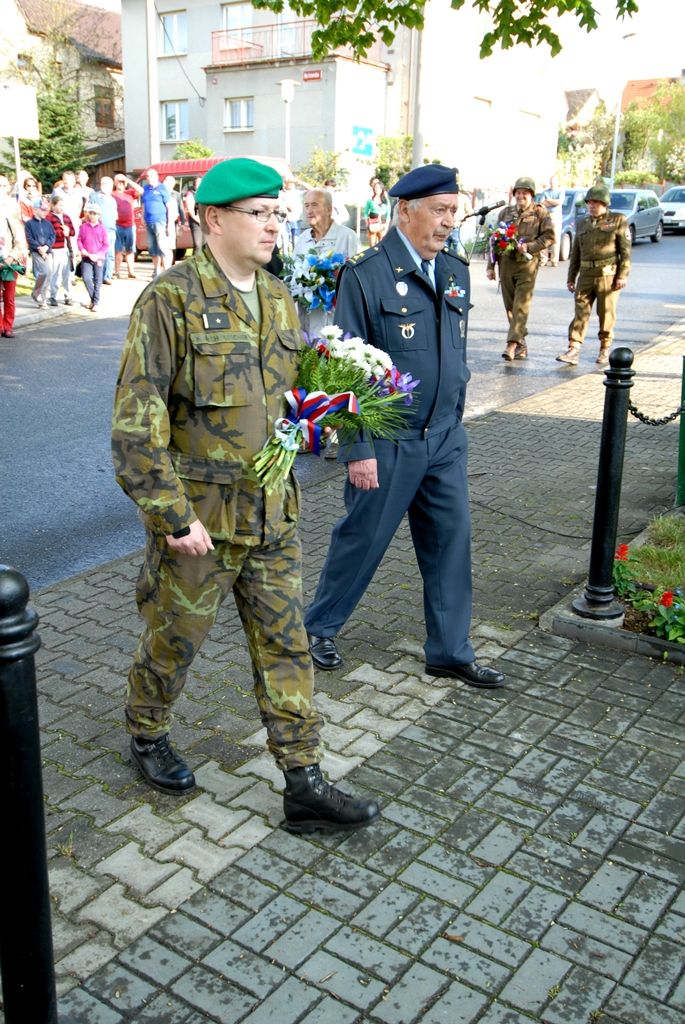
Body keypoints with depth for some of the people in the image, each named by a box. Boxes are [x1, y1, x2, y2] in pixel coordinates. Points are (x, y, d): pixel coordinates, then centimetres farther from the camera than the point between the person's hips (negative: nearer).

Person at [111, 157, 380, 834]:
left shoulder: (279, 300, 9)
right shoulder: (171, 300, -14)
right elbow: (136, 419, -18)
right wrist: (173, 515, -20)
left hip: (271, 513, 6)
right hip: (197, 516, -6)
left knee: (286, 646, 9)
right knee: (173, 640, 13)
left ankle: (304, 785, 19)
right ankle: (146, 735, 41)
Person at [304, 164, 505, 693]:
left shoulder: (455, 271, 9)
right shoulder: (366, 274, -12)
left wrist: (455, 421, 18)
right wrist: (358, 449, -15)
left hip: (446, 439, 6)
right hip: (387, 443, -6)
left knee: (451, 541, 9)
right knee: (363, 539, 8)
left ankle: (451, 652, 24)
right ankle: (320, 627, 31)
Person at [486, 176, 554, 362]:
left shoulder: (540, 213, 4)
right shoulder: (506, 212, 15)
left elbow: (549, 236, -2)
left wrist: (529, 247, -14)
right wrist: (490, 265, 11)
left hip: (527, 264, -4)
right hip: (506, 262, 4)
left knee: (521, 306, -12)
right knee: (510, 306, 5)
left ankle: (513, 344, -17)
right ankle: (521, 345, 15)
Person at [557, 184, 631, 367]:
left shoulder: (618, 221, 2)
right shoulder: (583, 224, 16)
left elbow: (625, 251, -3)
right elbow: (576, 253, 19)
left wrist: (623, 276, -11)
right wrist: (571, 278, 15)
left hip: (608, 275, -4)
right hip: (586, 275, 4)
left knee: (606, 314, 1)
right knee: (580, 312, -6)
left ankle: (604, 351, 14)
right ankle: (573, 350, -11)